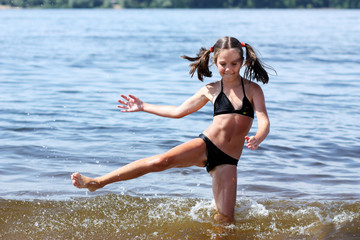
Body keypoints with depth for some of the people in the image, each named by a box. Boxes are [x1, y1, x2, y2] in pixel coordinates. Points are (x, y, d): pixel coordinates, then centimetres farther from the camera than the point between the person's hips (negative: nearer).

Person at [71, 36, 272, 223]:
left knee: (225, 219, -6)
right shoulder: (212, 90, 7)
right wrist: (143, 107, 17)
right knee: (162, 161, -27)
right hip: (206, 145, 0)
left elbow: (264, 122, -9)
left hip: (228, 160, 0)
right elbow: (178, 111, 16)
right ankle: (97, 182, -26)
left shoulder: (253, 90, 3)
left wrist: (257, 139, -33)